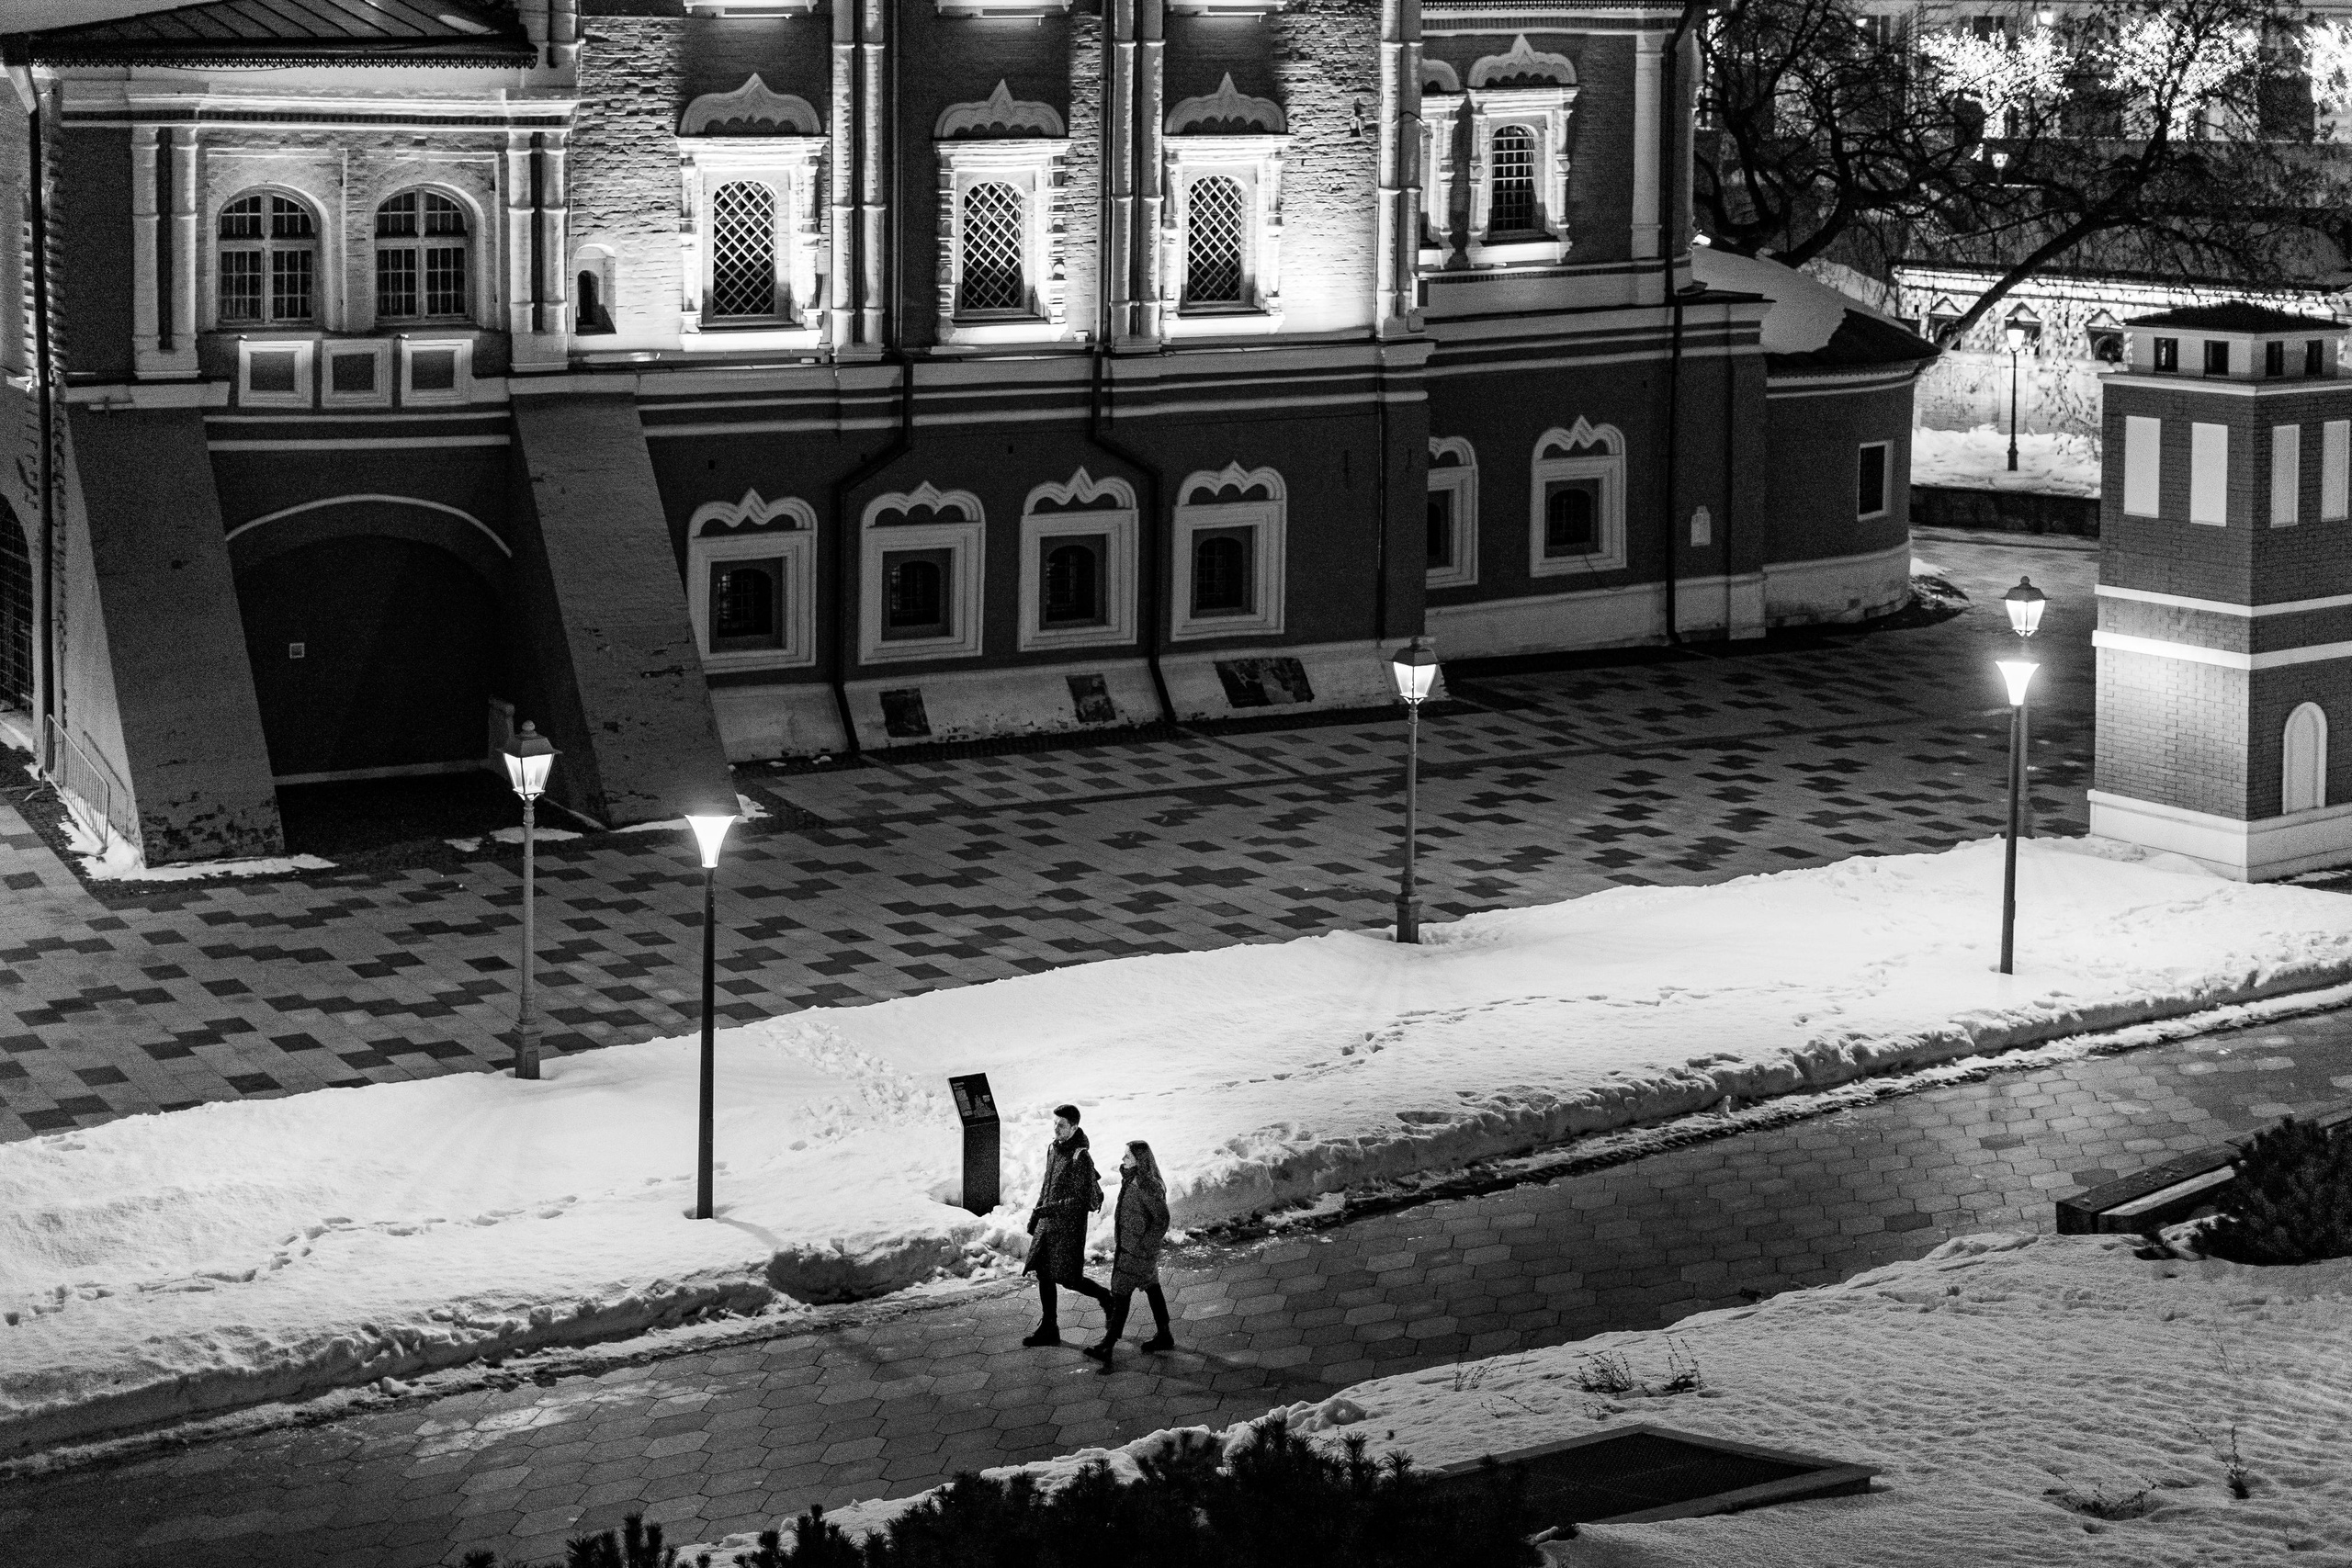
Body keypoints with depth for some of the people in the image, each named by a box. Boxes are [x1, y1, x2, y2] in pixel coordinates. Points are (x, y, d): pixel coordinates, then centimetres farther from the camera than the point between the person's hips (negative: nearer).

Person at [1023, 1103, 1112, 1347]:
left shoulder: (1080, 1157, -20)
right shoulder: (1053, 1149, 5)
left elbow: (1084, 1200, -22)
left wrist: (1052, 1208, -27)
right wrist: (1035, 1215, 18)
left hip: (1069, 1226, -8)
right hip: (1048, 1224, 8)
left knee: (1069, 1279, 0)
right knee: (1043, 1274, 9)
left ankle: (1106, 1298, 25)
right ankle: (1049, 1329, 18)